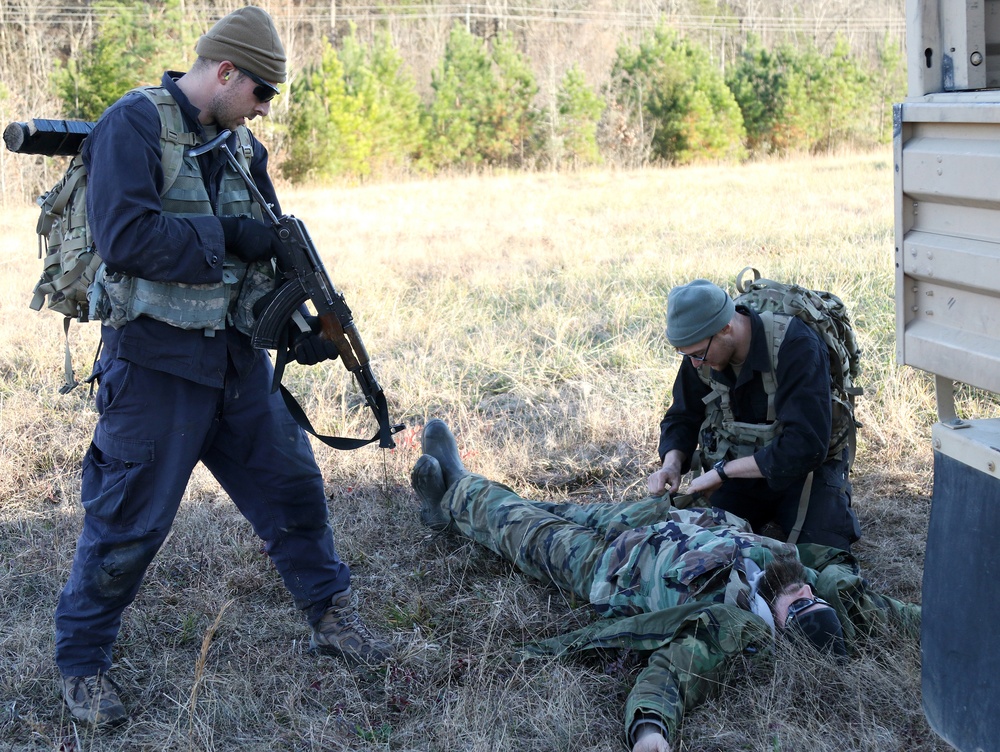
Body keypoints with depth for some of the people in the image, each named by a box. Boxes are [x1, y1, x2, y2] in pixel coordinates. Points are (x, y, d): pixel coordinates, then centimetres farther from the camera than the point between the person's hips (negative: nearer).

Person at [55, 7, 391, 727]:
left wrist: (299, 327, -3)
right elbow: (125, 236, -25)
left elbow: (267, 253, 11)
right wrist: (226, 234, -19)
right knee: (130, 521, 1)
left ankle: (333, 614, 32)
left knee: (293, 485, 14)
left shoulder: (242, 146, 10)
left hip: (237, 357, 7)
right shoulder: (134, 124, -13)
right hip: (155, 362, -7)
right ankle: (82, 662, 19)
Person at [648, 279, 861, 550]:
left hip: (801, 470, -4)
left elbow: (806, 446, -33)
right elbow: (682, 418, 6)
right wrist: (672, 464, -16)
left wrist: (722, 471, -29)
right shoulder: (703, 347, -10)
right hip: (736, 472, 4)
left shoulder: (796, 346, -27)